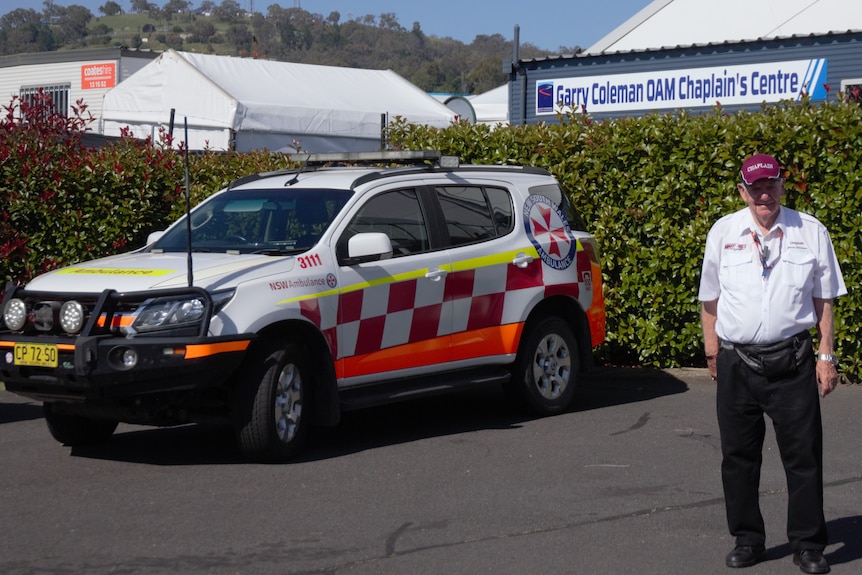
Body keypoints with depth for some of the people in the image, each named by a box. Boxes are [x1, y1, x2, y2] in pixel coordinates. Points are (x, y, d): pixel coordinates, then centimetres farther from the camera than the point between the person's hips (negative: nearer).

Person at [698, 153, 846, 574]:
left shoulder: (811, 232, 3)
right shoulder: (723, 233, 6)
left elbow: (824, 298, 8)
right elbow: (710, 298, 13)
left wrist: (826, 355, 5)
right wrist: (712, 350, 11)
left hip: (793, 361, -1)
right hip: (737, 362, 1)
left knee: (803, 456, 2)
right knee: (738, 456, 9)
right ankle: (747, 540, 23)